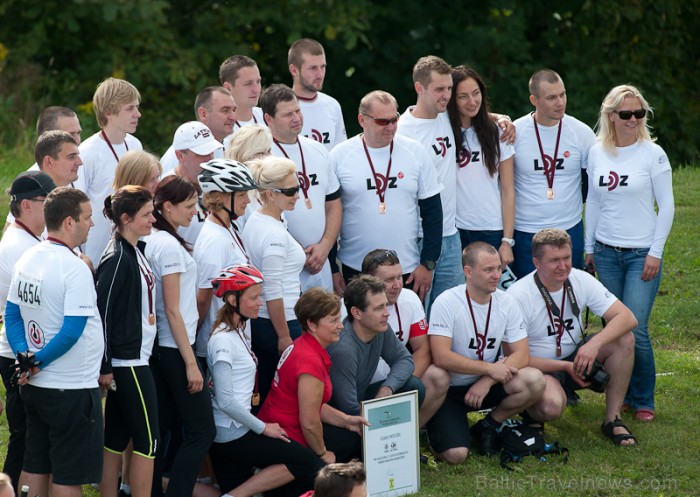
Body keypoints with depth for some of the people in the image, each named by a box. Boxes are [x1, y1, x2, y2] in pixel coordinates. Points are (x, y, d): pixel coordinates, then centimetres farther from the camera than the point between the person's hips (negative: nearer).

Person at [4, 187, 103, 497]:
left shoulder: (27, 260, 6)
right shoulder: (75, 269, -19)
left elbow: (12, 315, 9)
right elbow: (72, 332, -23)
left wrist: (25, 355, -2)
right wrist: (38, 362, -11)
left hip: (35, 387, 8)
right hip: (72, 388, -8)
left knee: (34, 468, 15)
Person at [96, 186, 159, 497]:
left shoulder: (135, 252, 11)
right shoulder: (117, 258, -17)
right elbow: (102, 312, -18)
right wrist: (105, 367, -18)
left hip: (136, 358, 9)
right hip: (127, 362, -9)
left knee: (116, 439, 11)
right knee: (147, 440, -4)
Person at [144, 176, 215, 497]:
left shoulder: (152, 241, 9)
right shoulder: (170, 246, -17)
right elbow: (173, 311, -18)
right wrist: (191, 363, -16)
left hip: (159, 350, 9)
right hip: (175, 349, -9)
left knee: (160, 428, 12)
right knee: (202, 431, -5)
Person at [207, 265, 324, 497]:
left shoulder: (239, 333, 14)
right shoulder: (223, 341, -16)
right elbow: (225, 400, -20)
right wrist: (262, 428, -12)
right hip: (231, 433, -10)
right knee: (307, 463, -10)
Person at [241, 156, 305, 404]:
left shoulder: (253, 221, 8)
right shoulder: (275, 234, -20)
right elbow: (273, 291, -21)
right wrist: (284, 337, -18)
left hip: (256, 321, 9)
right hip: (278, 323, -9)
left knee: (266, 394, 14)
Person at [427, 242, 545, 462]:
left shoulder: (506, 302, -3)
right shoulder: (447, 303, -17)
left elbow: (522, 355, -6)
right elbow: (441, 357, -24)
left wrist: (487, 382, -20)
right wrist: (490, 368, -22)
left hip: (486, 385, 4)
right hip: (450, 388, -4)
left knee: (535, 381, -24)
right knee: (456, 454, -25)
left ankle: (488, 426, 0)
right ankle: (439, 427, 13)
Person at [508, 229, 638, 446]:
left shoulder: (580, 280, -8)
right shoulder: (518, 295, -20)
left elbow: (627, 318, -14)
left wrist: (594, 343, -31)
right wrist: (566, 367, -24)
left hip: (574, 359, 5)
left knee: (624, 339, -18)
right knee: (551, 406, -38)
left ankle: (613, 420, -9)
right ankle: (532, 413, 1)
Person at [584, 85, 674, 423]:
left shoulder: (653, 154, -6)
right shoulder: (597, 154, 5)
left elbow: (666, 205, -4)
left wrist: (656, 252, -8)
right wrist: (589, 248, 13)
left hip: (642, 254, -4)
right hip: (606, 253, 4)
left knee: (635, 330, -11)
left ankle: (643, 401, 3)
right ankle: (622, 394, 18)